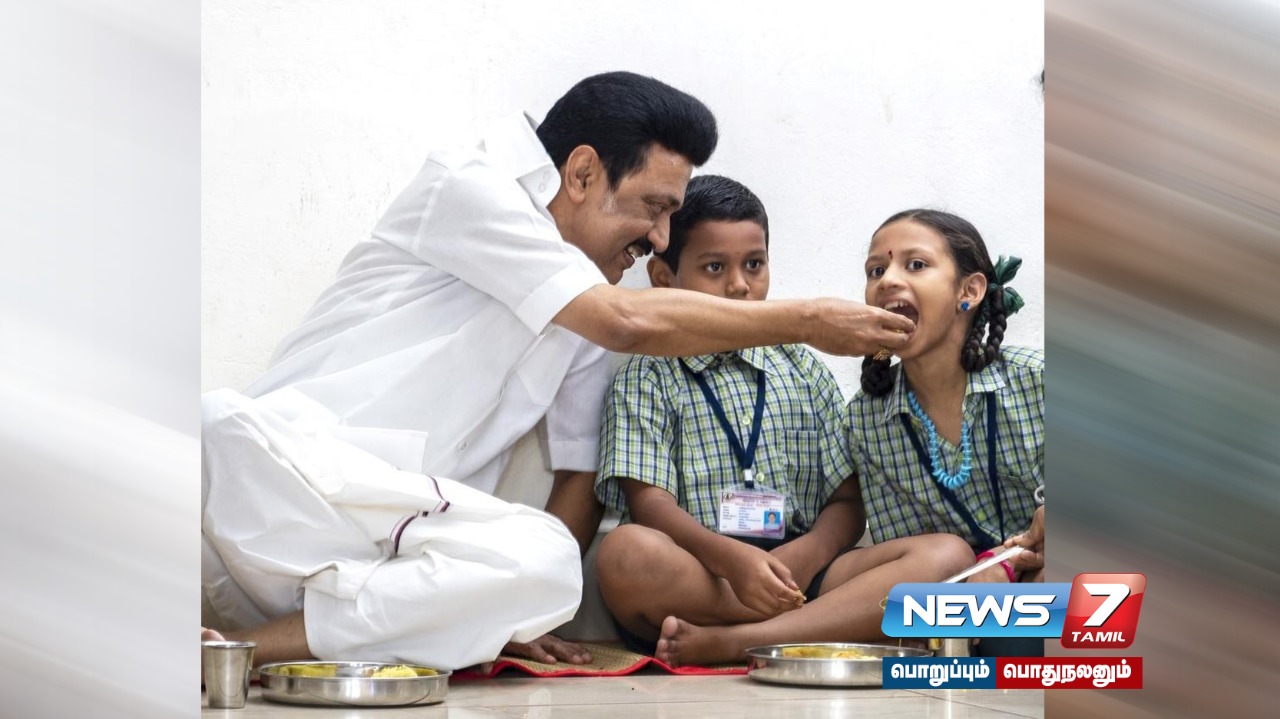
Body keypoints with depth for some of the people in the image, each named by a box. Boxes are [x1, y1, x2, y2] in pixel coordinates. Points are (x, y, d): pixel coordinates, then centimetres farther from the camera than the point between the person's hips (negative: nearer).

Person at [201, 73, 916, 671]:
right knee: (225, 423, -40)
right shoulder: (467, 183, -3)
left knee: (550, 567, -27)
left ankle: (246, 646, -23)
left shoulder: (589, 320, 17)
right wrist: (807, 321, -7)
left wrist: (519, 611, 2)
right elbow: (630, 321, -13)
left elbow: (584, 474, 18)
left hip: (384, 551, 7)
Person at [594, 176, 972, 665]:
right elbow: (649, 503, -5)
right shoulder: (648, 379, 9)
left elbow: (847, 504, 13)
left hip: (798, 571, 4)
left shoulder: (803, 371, 19)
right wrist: (730, 557, -25)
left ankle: (730, 642, -30)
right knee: (625, 552, -37)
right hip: (700, 578, -3)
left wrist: (802, 557, -10)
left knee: (946, 555, -21)